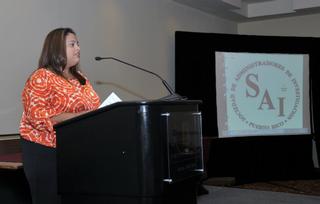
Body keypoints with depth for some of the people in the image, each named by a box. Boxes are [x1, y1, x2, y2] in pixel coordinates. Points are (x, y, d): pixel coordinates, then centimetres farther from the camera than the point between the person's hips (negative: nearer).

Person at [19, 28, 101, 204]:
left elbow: (92, 109, 23)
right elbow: (37, 116, -18)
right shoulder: (41, 78, -6)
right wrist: (79, 117, -22)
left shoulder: (81, 78, 16)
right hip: (46, 152, -6)